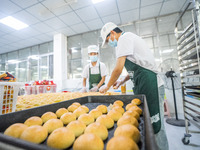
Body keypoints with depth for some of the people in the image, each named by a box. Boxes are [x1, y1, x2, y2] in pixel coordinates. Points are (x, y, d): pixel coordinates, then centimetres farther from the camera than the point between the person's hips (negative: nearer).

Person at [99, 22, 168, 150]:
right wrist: (122, 81, 18)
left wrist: (108, 86, -2)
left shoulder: (124, 38, -7)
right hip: (142, 85, 10)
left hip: (149, 84, -10)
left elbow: (119, 68, -16)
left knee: (155, 125, 1)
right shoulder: (129, 38, 23)